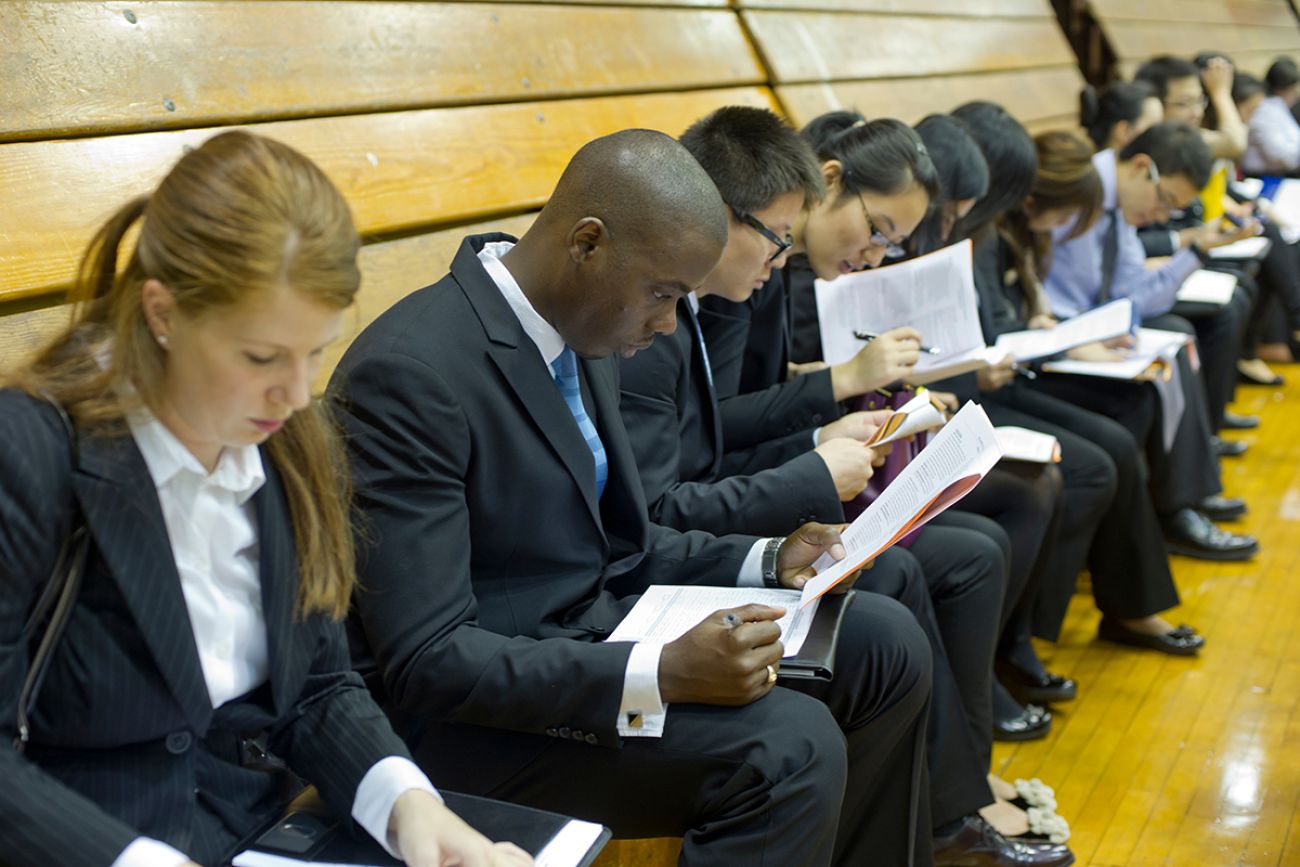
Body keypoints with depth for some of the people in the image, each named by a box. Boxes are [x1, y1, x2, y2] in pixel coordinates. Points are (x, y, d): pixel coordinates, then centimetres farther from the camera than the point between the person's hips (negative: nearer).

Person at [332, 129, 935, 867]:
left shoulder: (585, 332, 2)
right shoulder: (409, 372, -24)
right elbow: (427, 661, -25)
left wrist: (765, 562, 0)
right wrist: (663, 675, -32)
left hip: (596, 622, 9)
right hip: (462, 707, -8)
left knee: (887, 645, 2)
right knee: (788, 745, -25)